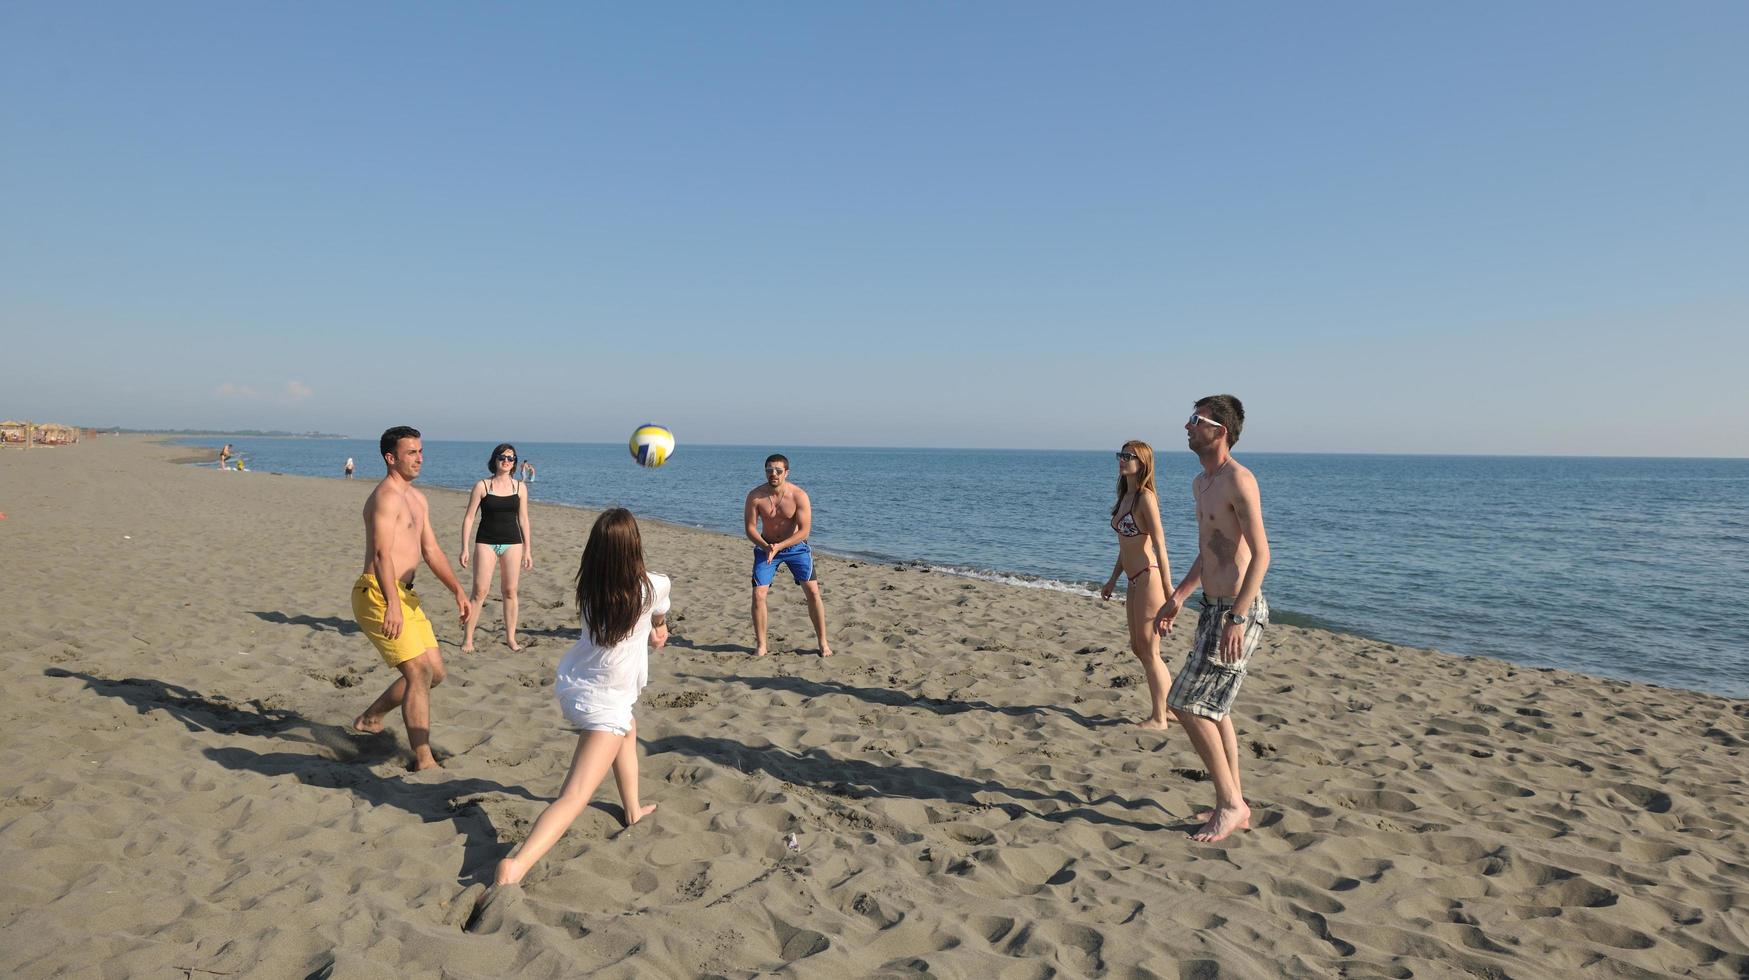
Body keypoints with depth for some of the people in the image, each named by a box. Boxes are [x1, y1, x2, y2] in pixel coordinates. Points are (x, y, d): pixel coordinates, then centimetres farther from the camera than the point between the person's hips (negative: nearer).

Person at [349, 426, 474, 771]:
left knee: (435, 672, 13)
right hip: (379, 595, -10)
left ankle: (369, 719, 30)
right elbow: (381, 553, -24)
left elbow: (431, 550, 19)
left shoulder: (418, 499, 18)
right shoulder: (386, 496, -13)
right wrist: (392, 604, -35)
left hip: (405, 595, 10)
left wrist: (458, 591, 9)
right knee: (420, 673, -13)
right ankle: (424, 761, -9)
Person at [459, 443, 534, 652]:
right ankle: (468, 638, 4)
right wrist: (465, 548, -6)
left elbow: (523, 519, 9)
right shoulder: (482, 486, -1)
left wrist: (527, 550, 7)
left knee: (510, 591, 6)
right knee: (480, 591, -4)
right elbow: (469, 517, -1)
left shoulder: (520, 488, 5)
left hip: (512, 543, 2)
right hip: (486, 542, -2)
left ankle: (511, 637, 15)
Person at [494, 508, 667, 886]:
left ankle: (633, 809, 52)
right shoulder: (652, 587, -17)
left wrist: (650, 634, 17)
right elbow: (659, 620, 9)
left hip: (570, 685, 7)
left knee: (628, 729, 35)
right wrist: (658, 625, 29)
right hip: (604, 703, -7)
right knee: (574, 798, -11)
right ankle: (515, 867, -29)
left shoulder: (589, 586, -7)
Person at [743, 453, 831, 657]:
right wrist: (766, 547, -28)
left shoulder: (799, 496, -20)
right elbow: (750, 528, -11)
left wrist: (779, 546, -31)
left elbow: (804, 530, -21)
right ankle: (761, 646, 7)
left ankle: (823, 643, 7)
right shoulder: (755, 496, -17)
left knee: (813, 592, -6)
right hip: (766, 547, 1)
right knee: (758, 595, -8)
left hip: (795, 546, -1)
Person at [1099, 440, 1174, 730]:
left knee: (1149, 651, 0)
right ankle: (1170, 707, 28)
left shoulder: (1145, 497, -14)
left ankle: (1159, 718, 12)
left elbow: (1159, 545, -18)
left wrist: (1168, 592, -20)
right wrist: (1113, 579, 23)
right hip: (1134, 581, 9)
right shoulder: (1125, 497, 12)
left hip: (1148, 578, -9)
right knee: (1138, 648, 16)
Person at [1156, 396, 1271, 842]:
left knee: (1186, 705, -9)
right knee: (1212, 708, 16)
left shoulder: (1238, 480, -16)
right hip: (1214, 607, 10)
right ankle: (1234, 805, 27)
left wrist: (1237, 618, -27)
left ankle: (1230, 805, 4)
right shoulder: (1201, 483, 15)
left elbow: (1261, 554, -21)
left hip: (1237, 610, -10)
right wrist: (1178, 596, 22)